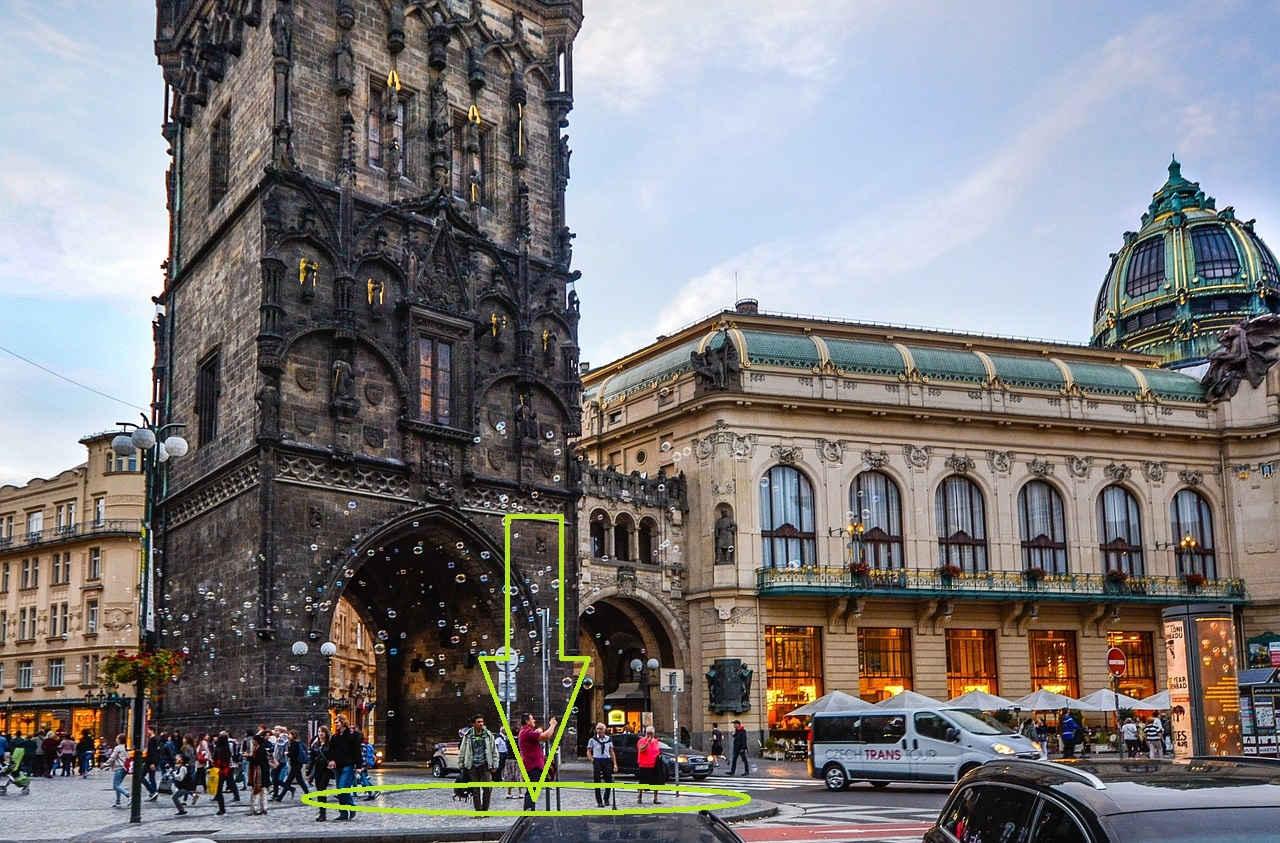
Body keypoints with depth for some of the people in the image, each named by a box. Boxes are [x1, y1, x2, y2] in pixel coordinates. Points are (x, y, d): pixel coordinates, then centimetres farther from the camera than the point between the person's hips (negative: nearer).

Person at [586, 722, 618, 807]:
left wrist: (615, 764, 7)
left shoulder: (609, 739, 9)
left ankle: (606, 799, 21)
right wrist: (592, 760, -9)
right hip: (597, 761, -2)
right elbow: (588, 752, 5)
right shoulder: (592, 740, 0)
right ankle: (599, 801, 9)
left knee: (609, 781, 1)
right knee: (597, 783, 0)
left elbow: (612, 752, 12)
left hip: (607, 761, 2)